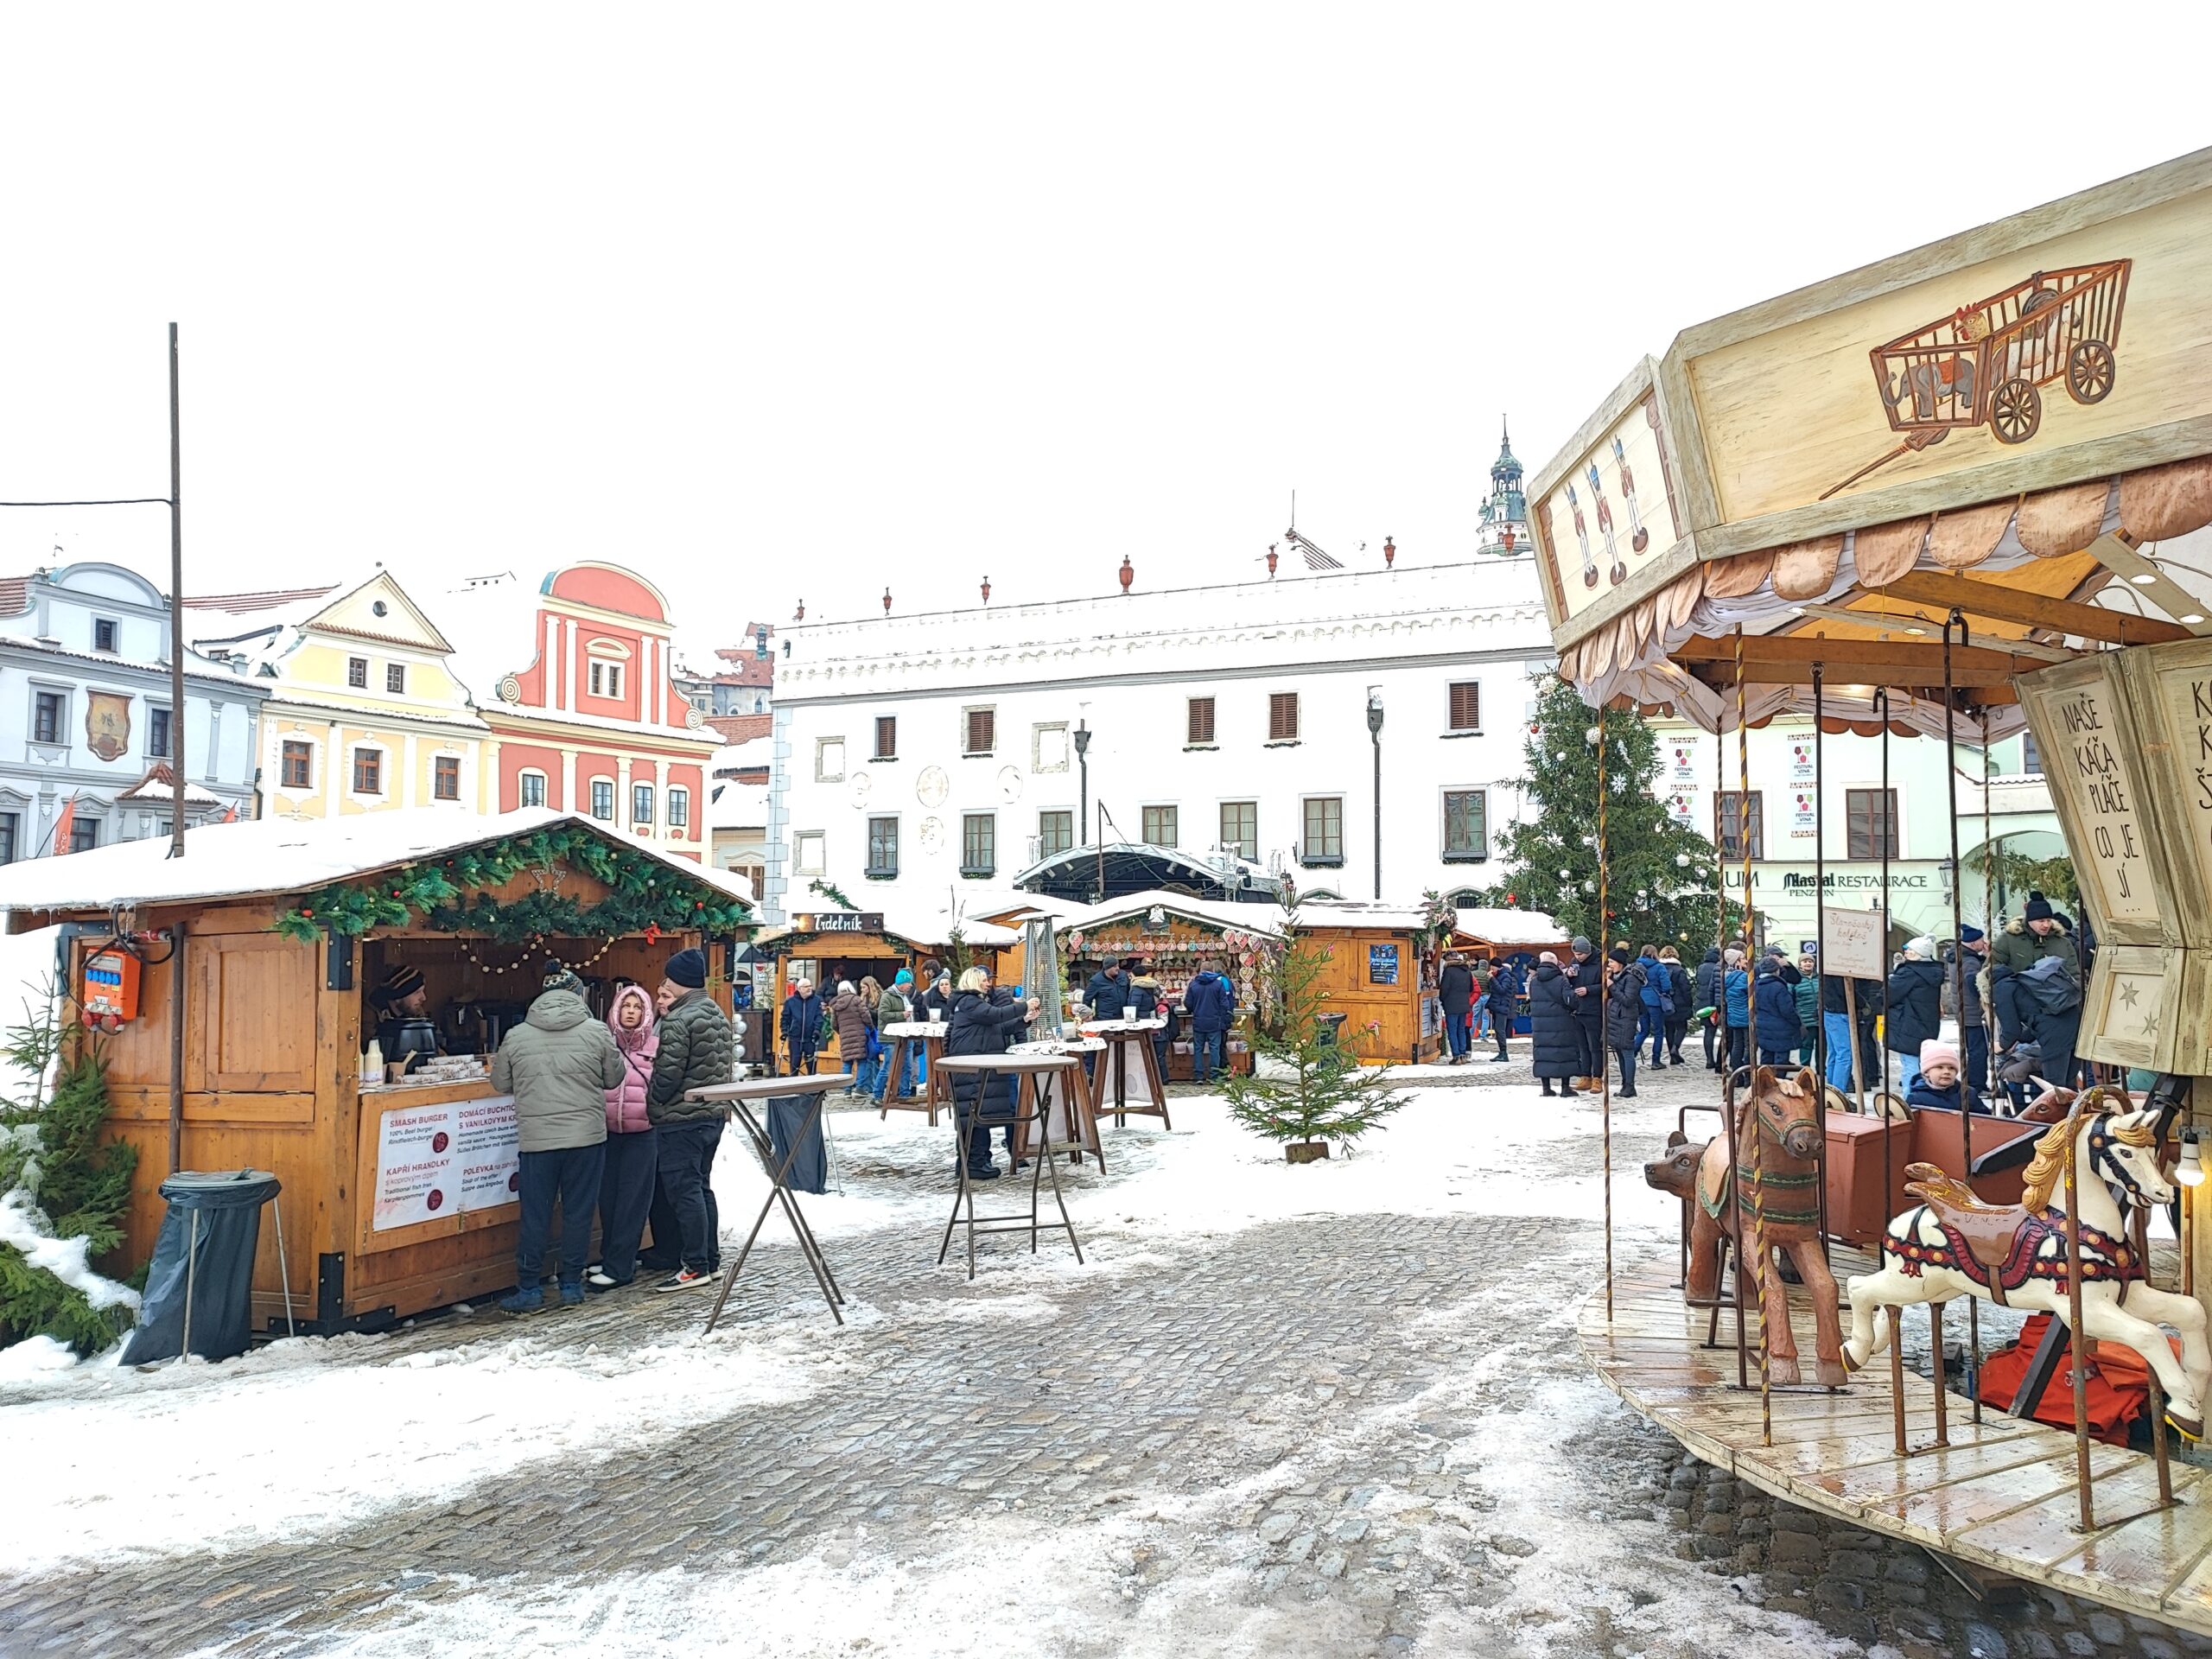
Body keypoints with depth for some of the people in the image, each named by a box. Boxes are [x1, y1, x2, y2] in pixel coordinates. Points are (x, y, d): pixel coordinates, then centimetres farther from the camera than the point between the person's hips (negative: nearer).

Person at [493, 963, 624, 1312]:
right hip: (587, 1137, -1)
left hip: (536, 1139, 1)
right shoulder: (597, 1032, -4)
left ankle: (529, 1290, 14)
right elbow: (614, 1078, 6)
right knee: (578, 1212, 9)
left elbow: (501, 1083, 11)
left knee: (535, 1216, 8)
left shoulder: (516, 1036, 0)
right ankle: (571, 1286, 16)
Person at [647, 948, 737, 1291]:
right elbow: (728, 1062, 16)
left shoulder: (678, 1021, -17)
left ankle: (696, 1267, 0)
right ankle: (712, 1261, 21)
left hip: (681, 1120, -9)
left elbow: (668, 1073, -19)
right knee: (702, 1187, 16)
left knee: (684, 1191, -3)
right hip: (713, 1115, 9)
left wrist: (652, 1103, -2)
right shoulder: (719, 1015, 12)